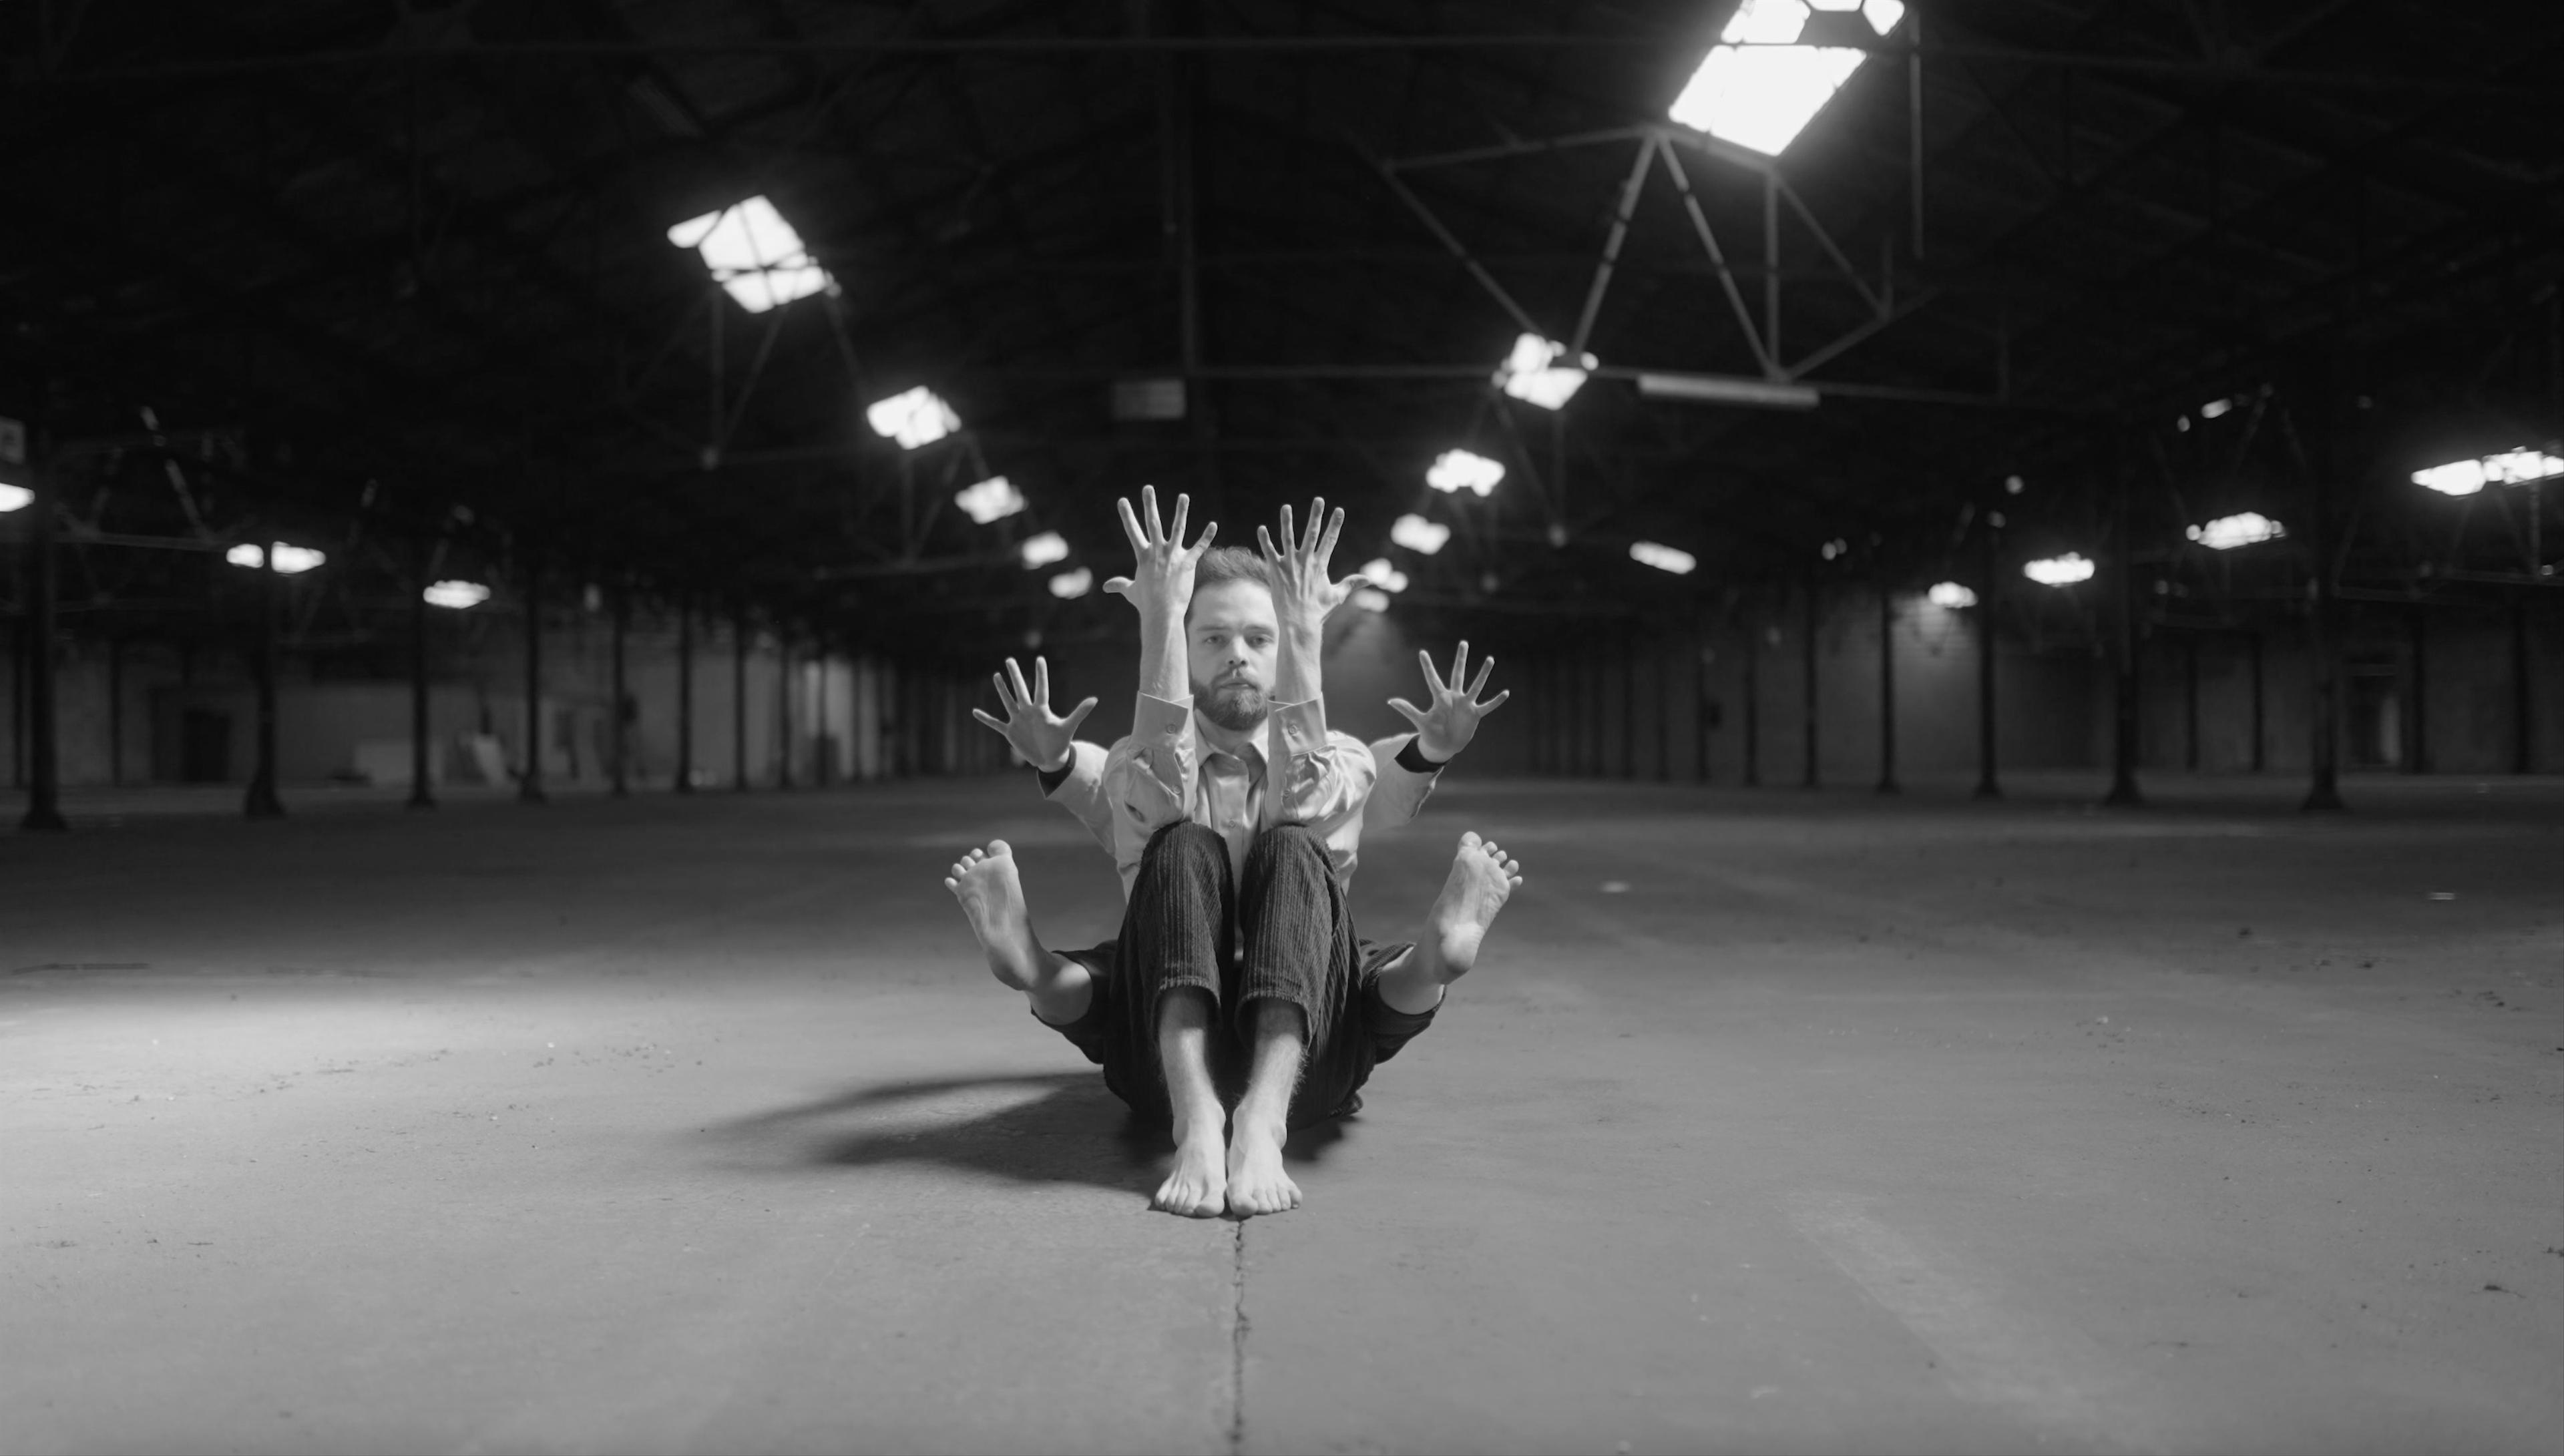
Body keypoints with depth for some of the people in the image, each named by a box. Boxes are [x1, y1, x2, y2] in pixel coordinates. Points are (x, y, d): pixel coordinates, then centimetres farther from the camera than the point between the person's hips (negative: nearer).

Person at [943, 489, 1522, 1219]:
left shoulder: (1343, 761, 18)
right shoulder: (1136, 769, 17)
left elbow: (1310, 797, -8)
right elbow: (1162, 790, -9)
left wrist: (1305, 633, -16)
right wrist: (1161, 618, -16)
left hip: (1304, 1056, 0)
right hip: (1170, 1048, 0)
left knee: (1293, 850, -26)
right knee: (1183, 848, -25)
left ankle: (1262, 1120, -49)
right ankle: (1195, 1118, -48)